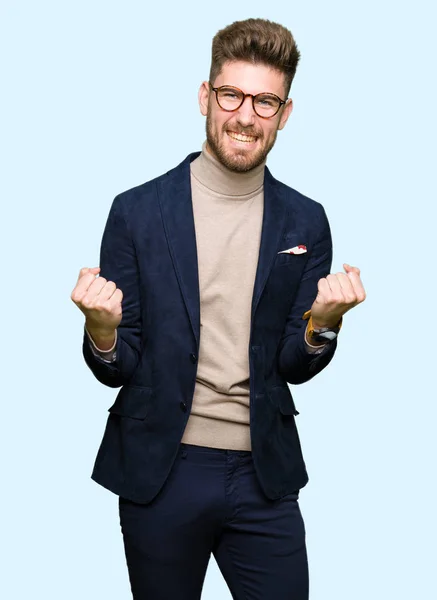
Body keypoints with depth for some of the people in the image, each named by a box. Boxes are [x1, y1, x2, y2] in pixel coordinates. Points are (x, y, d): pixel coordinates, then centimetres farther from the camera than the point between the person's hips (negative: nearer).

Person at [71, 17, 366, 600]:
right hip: (159, 473, -1)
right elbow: (118, 369, -2)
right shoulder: (137, 211, -4)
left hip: (265, 477, 2)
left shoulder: (306, 223, 1)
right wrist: (103, 333, -24)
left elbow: (295, 367, 4)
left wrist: (323, 323, -17)